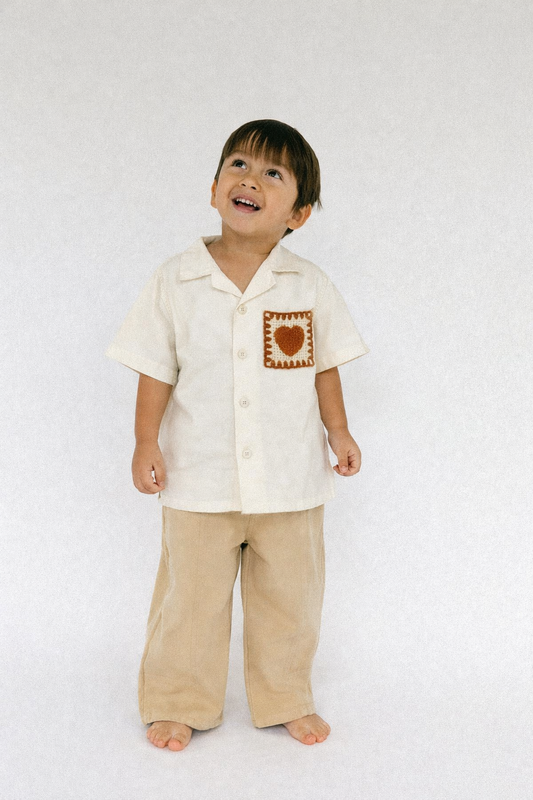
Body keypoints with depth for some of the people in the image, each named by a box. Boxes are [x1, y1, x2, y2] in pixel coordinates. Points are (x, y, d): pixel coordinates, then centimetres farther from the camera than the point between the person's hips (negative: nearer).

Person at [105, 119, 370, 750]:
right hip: (199, 480, -1)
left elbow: (324, 366, 8)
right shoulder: (175, 282, -5)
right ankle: (177, 704, 28)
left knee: (289, 599, 13)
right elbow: (157, 370, -1)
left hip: (291, 481, 2)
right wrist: (147, 443, -5)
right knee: (190, 599, 9)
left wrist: (338, 431, 4)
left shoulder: (309, 285, -1)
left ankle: (286, 701, 32)